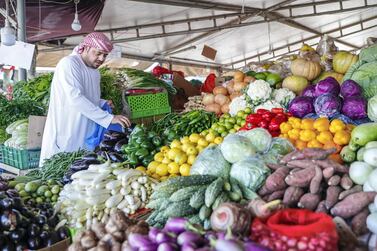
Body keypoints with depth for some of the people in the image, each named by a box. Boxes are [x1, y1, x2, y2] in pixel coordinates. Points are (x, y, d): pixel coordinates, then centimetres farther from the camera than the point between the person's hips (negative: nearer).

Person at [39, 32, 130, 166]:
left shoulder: (95, 72, 16)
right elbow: (75, 98, -25)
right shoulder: (69, 64, -12)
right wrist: (109, 118, -28)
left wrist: (102, 103, 5)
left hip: (86, 139, 8)